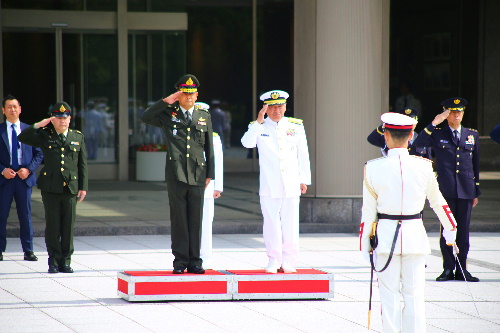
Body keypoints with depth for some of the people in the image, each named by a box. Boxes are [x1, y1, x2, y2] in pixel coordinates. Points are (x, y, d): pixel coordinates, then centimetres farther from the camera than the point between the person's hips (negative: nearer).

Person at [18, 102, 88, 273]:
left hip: (70, 188, 1)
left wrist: (83, 187, 6)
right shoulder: (44, 135, 7)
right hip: (50, 188, -1)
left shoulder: (78, 137, 11)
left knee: (68, 226, 1)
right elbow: (22, 138, -2)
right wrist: (38, 125, -10)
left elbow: (82, 164, 11)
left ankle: (65, 261, 9)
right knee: (52, 226, 0)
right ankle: (54, 262, 6)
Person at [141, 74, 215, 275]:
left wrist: (210, 174, 10)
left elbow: (209, 147, 15)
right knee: (179, 219, -1)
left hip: (197, 175, 2)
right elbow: (145, 118, -8)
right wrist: (166, 102, -9)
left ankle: (194, 261, 8)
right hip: (176, 174, -2)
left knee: (195, 220, 3)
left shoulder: (204, 117, 13)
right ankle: (180, 261, 3)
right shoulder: (169, 114, 7)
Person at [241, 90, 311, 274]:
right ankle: (273, 260, 6)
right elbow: (247, 143, -15)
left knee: (290, 224, 0)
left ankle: (289, 262, 7)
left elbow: (303, 155, 13)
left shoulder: (296, 126, 10)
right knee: (271, 224, -1)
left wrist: (304, 179, 11)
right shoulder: (259, 127, 5)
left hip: (291, 185, 1)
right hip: (269, 186, -1)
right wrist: (259, 121, -20)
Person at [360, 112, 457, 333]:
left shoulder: (374, 168, -6)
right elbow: (437, 201, 12)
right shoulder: (424, 166, -2)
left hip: (386, 234, -1)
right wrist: (450, 229, 27)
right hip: (415, 235, 1)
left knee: (389, 295, 5)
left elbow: (368, 210, -2)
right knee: (414, 294, 5)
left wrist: (365, 242, 7)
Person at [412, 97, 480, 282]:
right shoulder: (437, 134, 5)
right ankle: (448, 269, 5)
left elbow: (475, 165, 16)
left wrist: (476, 192, 15)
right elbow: (417, 144, -12)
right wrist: (433, 124, -16)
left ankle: (462, 269, 8)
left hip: (466, 190, 2)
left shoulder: (472, 135, 13)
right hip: (445, 190, -2)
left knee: (463, 230, 3)